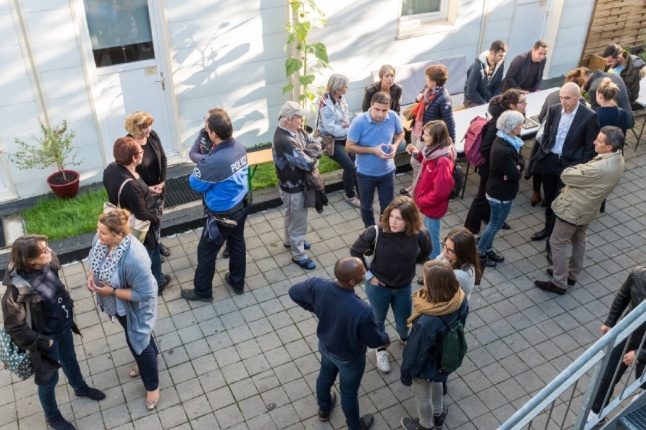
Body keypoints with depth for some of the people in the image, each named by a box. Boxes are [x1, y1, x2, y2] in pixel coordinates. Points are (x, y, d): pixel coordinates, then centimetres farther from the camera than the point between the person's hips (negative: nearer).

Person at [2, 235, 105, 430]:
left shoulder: (47, 265, -18)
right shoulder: (17, 290, -37)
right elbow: (14, 327, -26)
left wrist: (68, 305, 3)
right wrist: (41, 342, -18)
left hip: (63, 326, 6)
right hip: (46, 337, -6)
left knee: (70, 359, 33)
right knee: (49, 379, 19)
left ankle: (80, 388, 63)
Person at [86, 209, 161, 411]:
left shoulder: (135, 258, -42)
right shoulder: (101, 239, -20)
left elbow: (144, 294, -33)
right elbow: (95, 258, 4)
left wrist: (112, 291, -30)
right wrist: (92, 276, -14)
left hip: (134, 307, -7)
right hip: (117, 303, 7)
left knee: (138, 342, 13)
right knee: (134, 335, 32)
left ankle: (152, 386, 39)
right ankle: (148, 357, 62)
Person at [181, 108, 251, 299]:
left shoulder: (214, 161, -35)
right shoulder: (240, 147, -9)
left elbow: (195, 183, -17)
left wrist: (200, 166, -3)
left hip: (222, 215, -7)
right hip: (242, 206, 8)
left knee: (206, 252, 13)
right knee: (237, 244, 26)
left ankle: (202, 292, 32)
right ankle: (238, 283, 45)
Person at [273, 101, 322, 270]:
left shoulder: (296, 130, -4)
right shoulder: (283, 141, -34)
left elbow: (316, 147, -1)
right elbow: (308, 164, -33)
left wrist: (306, 154, -21)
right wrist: (312, 156, -11)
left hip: (296, 184, 9)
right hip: (293, 188, -9)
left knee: (292, 216, 30)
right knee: (298, 221, 8)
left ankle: (290, 241, 53)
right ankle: (299, 255, 26)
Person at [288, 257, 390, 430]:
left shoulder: (318, 286, -31)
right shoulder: (361, 311, -43)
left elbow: (294, 292, -10)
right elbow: (373, 340, -24)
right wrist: (385, 339, -1)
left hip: (325, 346, 4)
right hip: (349, 358, -4)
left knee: (325, 376, 33)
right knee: (349, 392, 24)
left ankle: (324, 410, 63)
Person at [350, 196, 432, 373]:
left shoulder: (419, 234, -23)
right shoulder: (376, 232, -29)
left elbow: (426, 251, 2)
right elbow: (355, 252, -13)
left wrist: (410, 264, 3)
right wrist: (368, 275, -10)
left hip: (404, 287, 2)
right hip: (378, 287, -2)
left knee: (404, 323, 21)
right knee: (378, 320, 22)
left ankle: (404, 338, 59)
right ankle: (381, 350, 51)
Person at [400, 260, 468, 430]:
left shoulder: (426, 323, -45)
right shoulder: (460, 300, -25)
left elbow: (416, 353, -26)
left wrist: (406, 374, -6)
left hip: (426, 366, -6)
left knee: (422, 397, 26)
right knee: (437, 384, 36)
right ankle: (439, 415, 63)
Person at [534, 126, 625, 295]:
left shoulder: (599, 168, -38)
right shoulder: (617, 159, -7)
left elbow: (566, 176, -25)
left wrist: (580, 167, -9)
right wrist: (584, 168, -9)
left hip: (573, 209, -9)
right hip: (587, 209, 9)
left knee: (557, 243, 7)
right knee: (579, 241, 24)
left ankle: (559, 284, 18)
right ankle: (572, 275, 43)